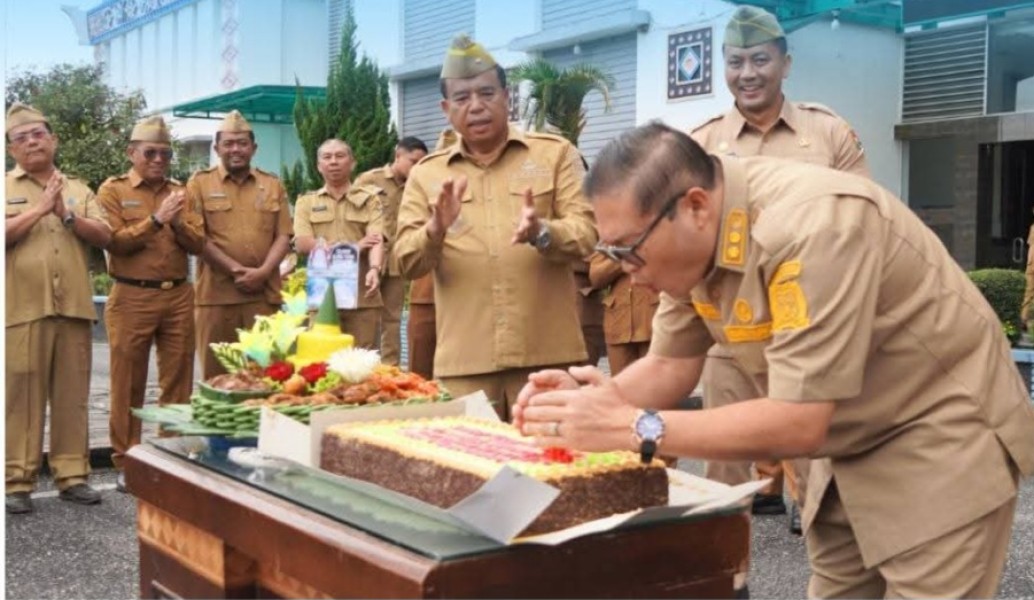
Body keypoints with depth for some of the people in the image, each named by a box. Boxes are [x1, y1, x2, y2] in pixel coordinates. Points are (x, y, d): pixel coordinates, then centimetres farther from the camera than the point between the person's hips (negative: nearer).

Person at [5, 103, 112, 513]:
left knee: (72, 395, 6)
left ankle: (72, 475, 13)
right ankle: (17, 481, 3)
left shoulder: (79, 191, 16)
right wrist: (40, 208, -11)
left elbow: (104, 237, 5)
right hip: (23, 309, -3)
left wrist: (67, 215, -7)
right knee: (21, 396, -3)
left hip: (73, 307, 3)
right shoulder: (6, 188, 6)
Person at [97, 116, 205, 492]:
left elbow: (198, 244, 6)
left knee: (178, 382, 7)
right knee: (128, 383, 2)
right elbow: (115, 241, -9)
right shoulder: (113, 190, 2)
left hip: (179, 296, 4)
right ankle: (126, 462, 10)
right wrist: (156, 219, -16)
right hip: (132, 298, -3)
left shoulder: (179, 192, 13)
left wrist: (178, 223, -11)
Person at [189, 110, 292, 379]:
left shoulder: (273, 185, 13)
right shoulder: (200, 183, 6)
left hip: (264, 293, 2)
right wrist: (237, 271, -11)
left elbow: (283, 236, 8)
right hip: (216, 293, -2)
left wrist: (262, 272, -9)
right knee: (216, 373, 2)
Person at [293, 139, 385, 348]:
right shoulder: (306, 202, 11)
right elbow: (302, 243, -3)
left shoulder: (369, 199, 7)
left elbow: (376, 239, -8)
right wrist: (353, 247, -10)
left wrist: (374, 269, -29)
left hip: (362, 297, -1)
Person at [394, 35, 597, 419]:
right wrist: (435, 231, -18)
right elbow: (407, 263, 4)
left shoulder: (555, 153, 6)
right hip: (463, 360, 1)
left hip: (547, 352, -1)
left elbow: (585, 233, -2)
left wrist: (541, 233, -24)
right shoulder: (426, 174, 10)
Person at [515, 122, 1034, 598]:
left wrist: (631, 427, -34)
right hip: (854, 446, 7)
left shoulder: (814, 226, -33)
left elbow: (798, 424, -33)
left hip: (942, 436, -7)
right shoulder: (691, 240, -7)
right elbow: (670, 366, 0)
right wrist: (591, 399, -20)